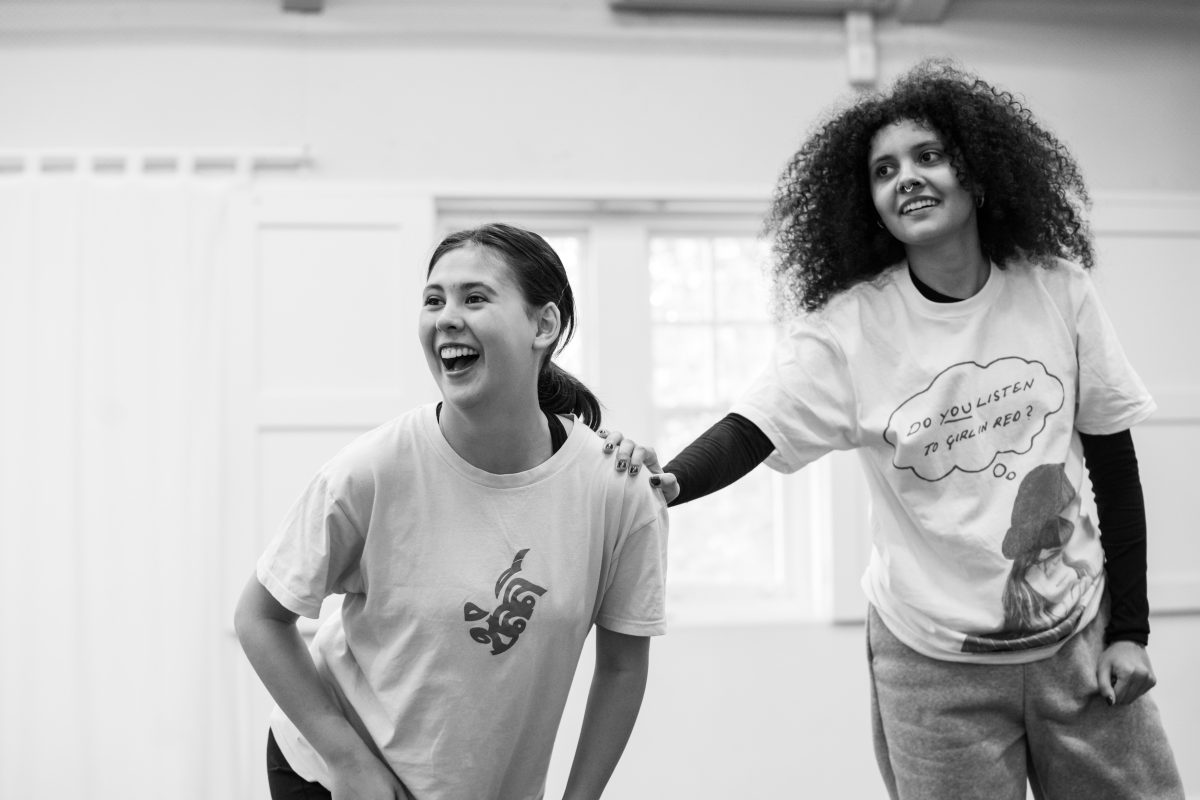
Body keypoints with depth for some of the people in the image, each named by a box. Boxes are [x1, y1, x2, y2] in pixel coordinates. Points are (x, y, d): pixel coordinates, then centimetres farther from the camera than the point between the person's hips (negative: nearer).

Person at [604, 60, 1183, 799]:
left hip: (1080, 639, 2)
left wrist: (1130, 629, 1)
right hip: (934, 661, -2)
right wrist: (666, 481, -39)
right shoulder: (845, 325, -11)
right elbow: (750, 430, -17)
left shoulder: (1058, 291, -6)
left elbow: (1113, 461, 1)